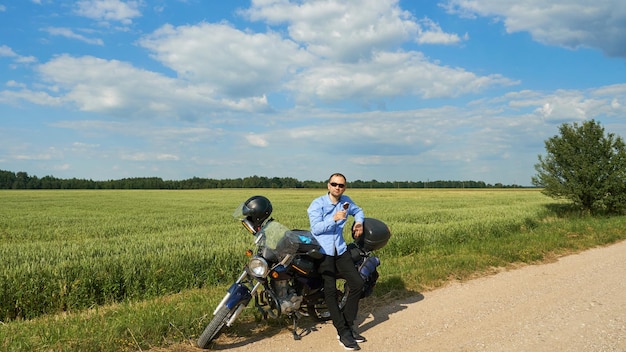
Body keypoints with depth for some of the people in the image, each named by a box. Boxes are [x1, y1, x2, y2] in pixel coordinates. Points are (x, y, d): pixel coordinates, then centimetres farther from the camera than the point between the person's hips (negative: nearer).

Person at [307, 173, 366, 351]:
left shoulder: (346, 201, 10)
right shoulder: (318, 203, -6)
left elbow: (358, 210, 30)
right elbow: (315, 228, -14)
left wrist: (359, 222, 9)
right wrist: (334, 218, -26)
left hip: (340, 249, 6)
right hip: (322, 251, -5)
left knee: (357, 283, -3)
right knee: (330, 291, -13)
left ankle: (348, 324, 11)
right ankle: (343, 332, -4)